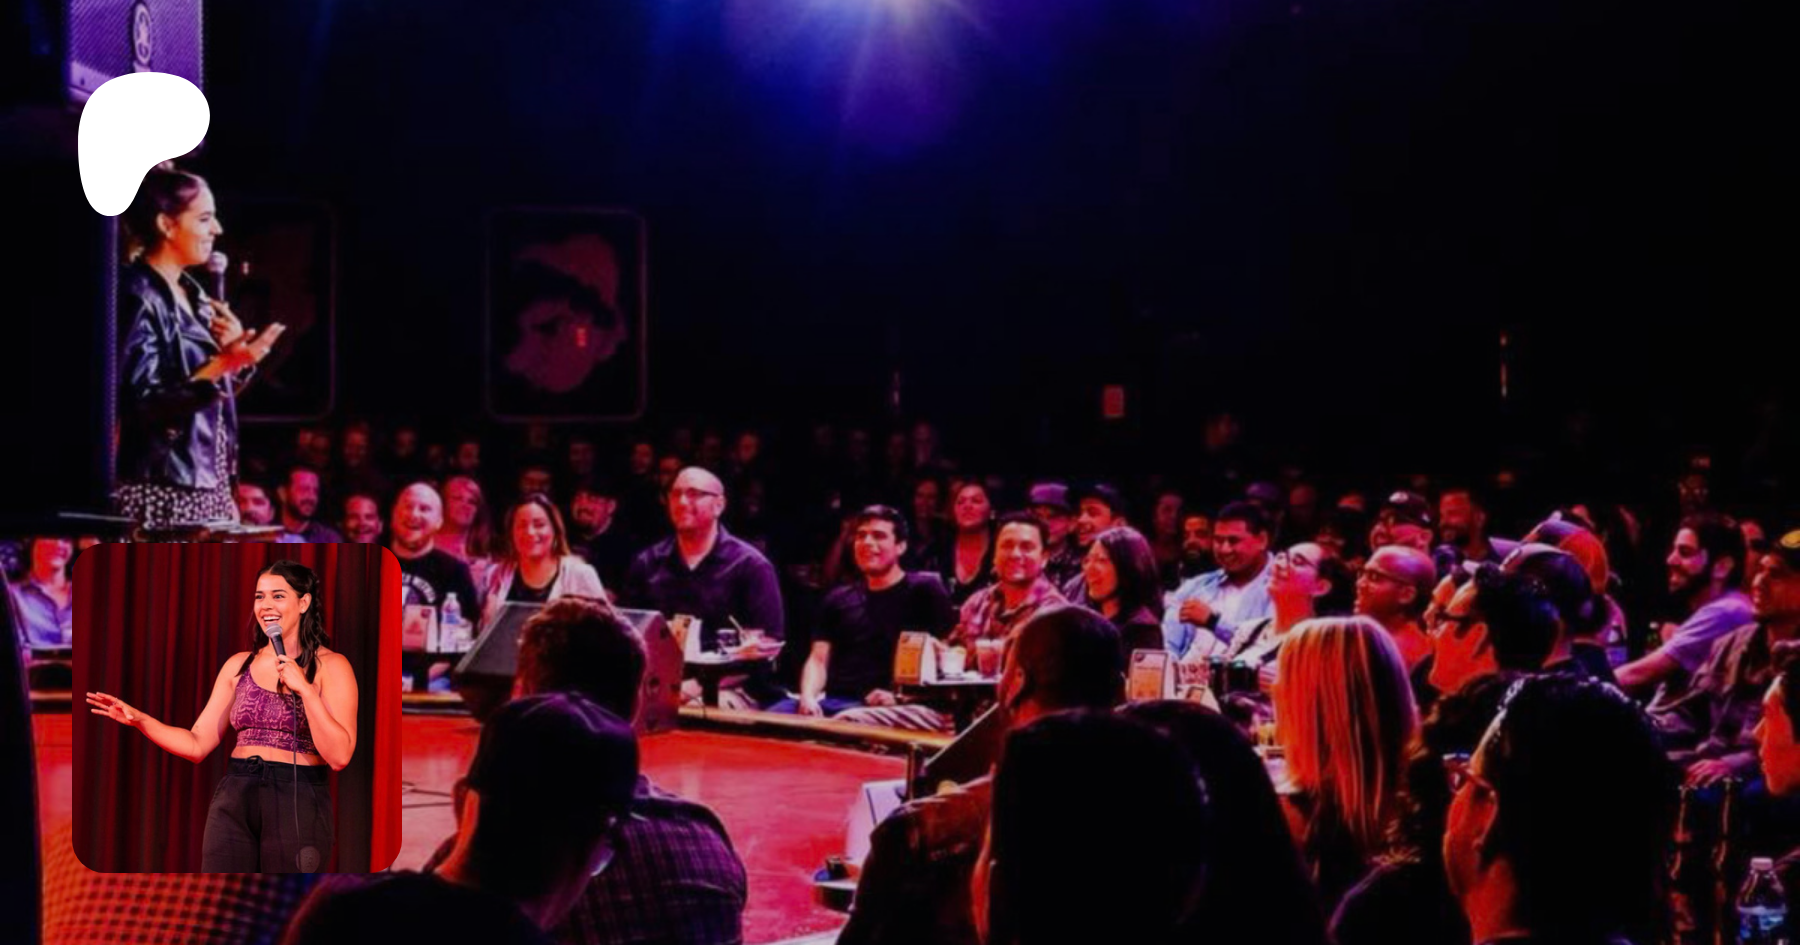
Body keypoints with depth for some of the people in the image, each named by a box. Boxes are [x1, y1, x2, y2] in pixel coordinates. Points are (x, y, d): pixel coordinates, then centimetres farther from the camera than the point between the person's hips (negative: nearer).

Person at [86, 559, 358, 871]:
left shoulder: (331, 666, -2)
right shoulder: (239, 665, 11)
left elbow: (339, 756, -11)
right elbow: (198, 744, 9)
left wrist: (305, 690, -17)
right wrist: (139, 719, -3)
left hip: (299, 802, -3)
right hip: (234, 799, 4)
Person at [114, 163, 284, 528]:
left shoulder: (192, 294, 15)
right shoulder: (136, 297, -11)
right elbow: (142, 403, -18)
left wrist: (238, 354, 1)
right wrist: (219, 364, -25)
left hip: (208, 485, 9)